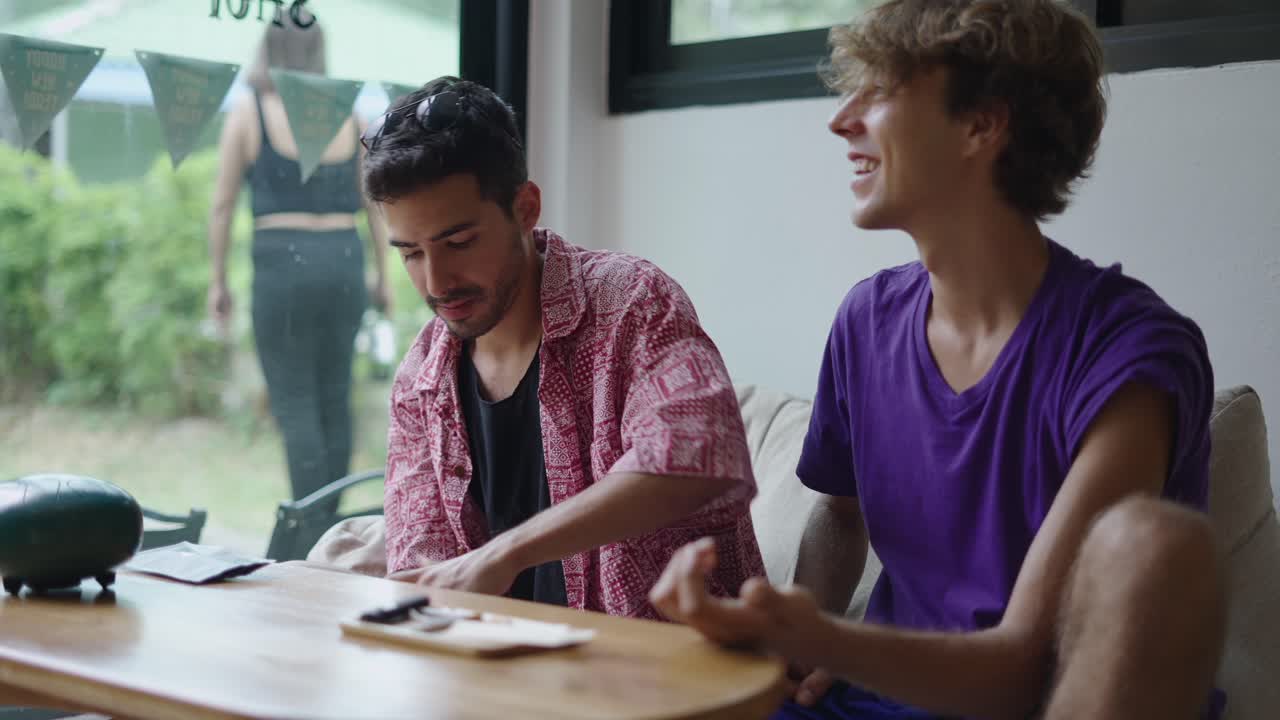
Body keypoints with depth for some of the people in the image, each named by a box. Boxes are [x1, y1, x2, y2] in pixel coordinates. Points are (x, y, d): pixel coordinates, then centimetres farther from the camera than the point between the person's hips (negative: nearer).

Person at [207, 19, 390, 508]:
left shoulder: (246, 114, 1)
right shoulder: (349, 115, 9)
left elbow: (222, 205, 1)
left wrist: (218, 281, 8)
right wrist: (383, 276, 17)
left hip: (283, 261, -3)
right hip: (344, 260, 3)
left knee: (294, 403, 0)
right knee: (335, 399, 12)